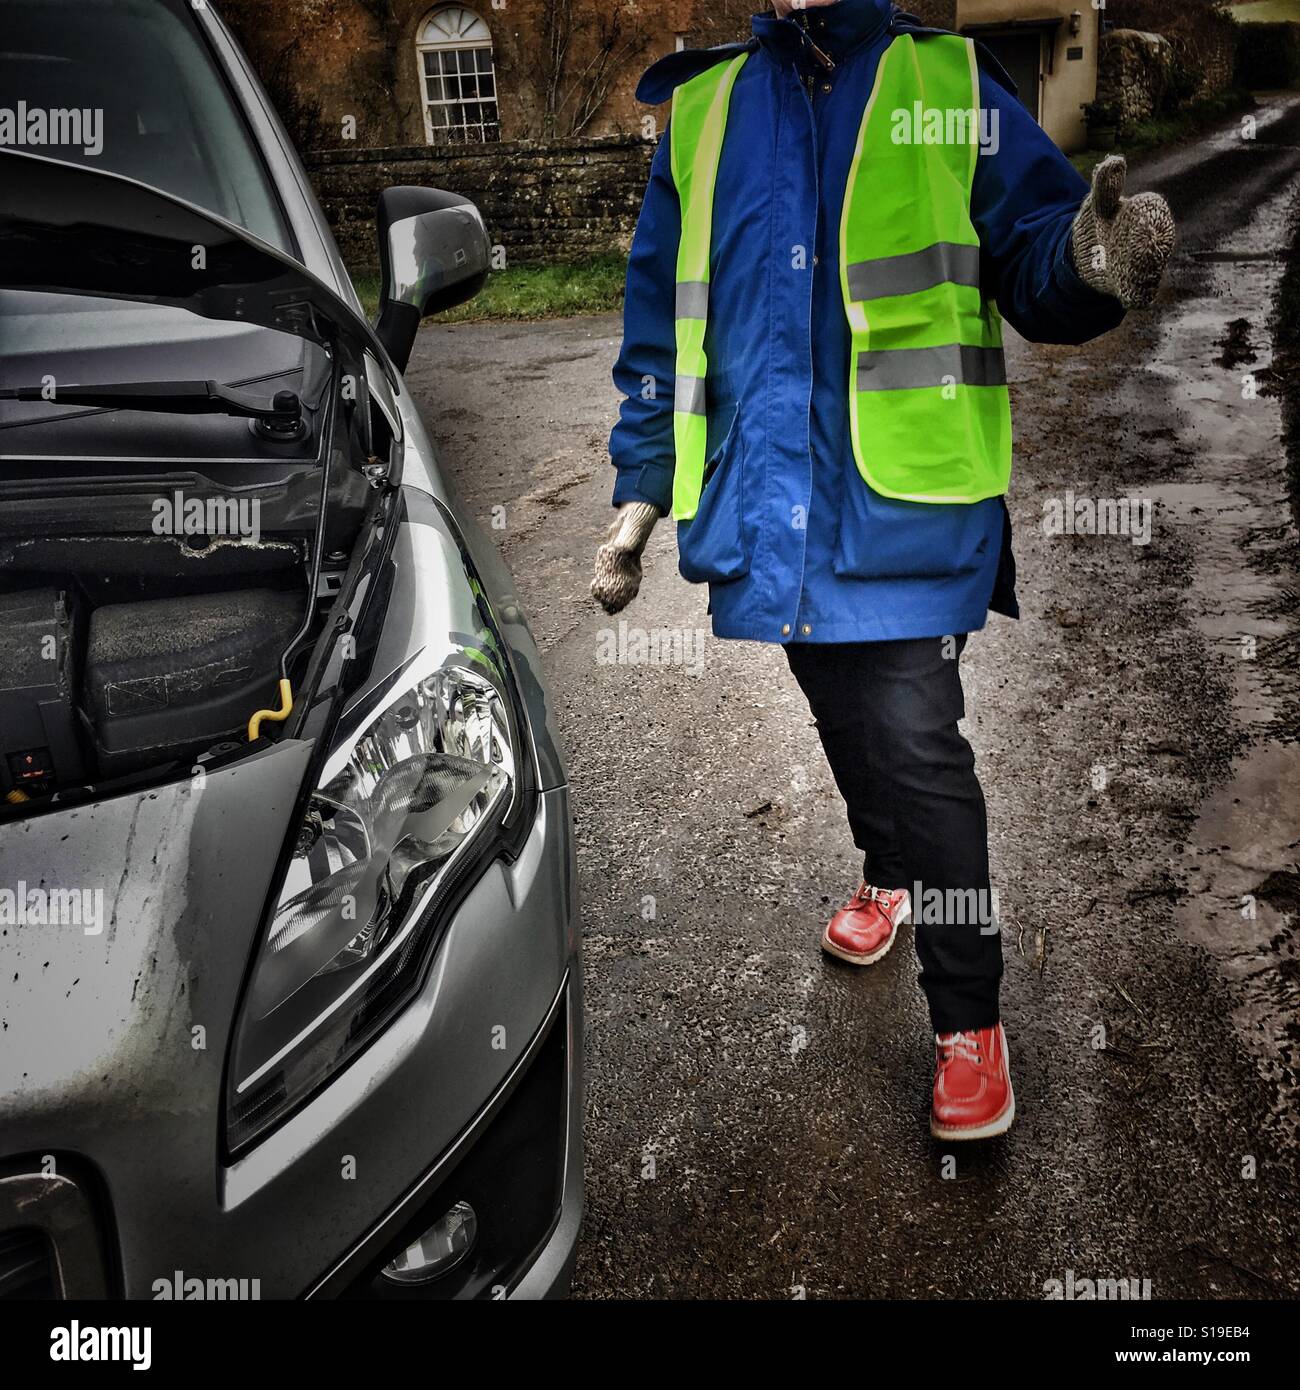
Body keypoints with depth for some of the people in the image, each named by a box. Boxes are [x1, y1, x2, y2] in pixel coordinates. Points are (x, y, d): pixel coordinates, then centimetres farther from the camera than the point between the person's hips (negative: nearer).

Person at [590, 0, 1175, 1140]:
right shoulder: (700, 107, 13)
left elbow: (1031, 257, -3)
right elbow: (662, 320, 14)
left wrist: (1085, 263, -28)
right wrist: (641, 487, 10)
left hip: (906, 498, -4)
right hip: (768, 493, 4)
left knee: (915, 741, -9)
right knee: (845, 717, 18)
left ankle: (971, 1024, 6)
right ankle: (889, 873, 47)